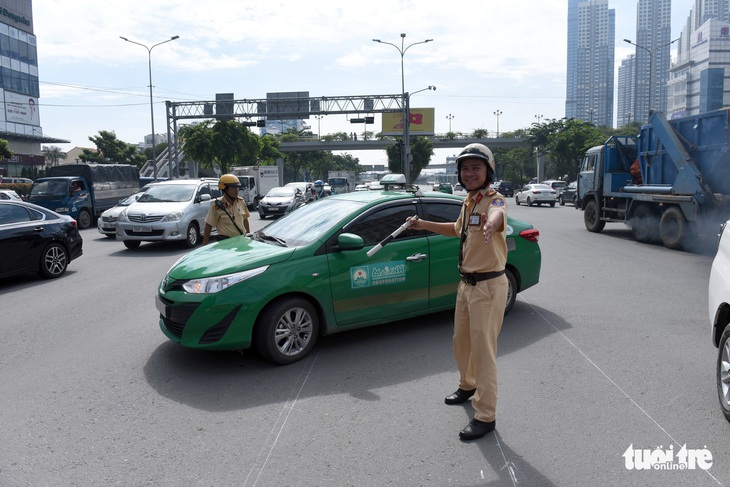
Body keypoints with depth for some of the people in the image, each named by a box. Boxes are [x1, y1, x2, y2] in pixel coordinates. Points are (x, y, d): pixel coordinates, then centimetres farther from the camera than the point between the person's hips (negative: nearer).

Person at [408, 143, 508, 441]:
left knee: (483, 349, -3)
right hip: (467, 283, 9)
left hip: (488, 285, -9)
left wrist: (491, 224, -69)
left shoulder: (494, 200, -18)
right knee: (461, 341, 23)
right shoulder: (468, 202, 8)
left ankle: (486, 416, 9)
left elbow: (497, 214, -45)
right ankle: (468, 386, 47)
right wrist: (424, 225, 24)